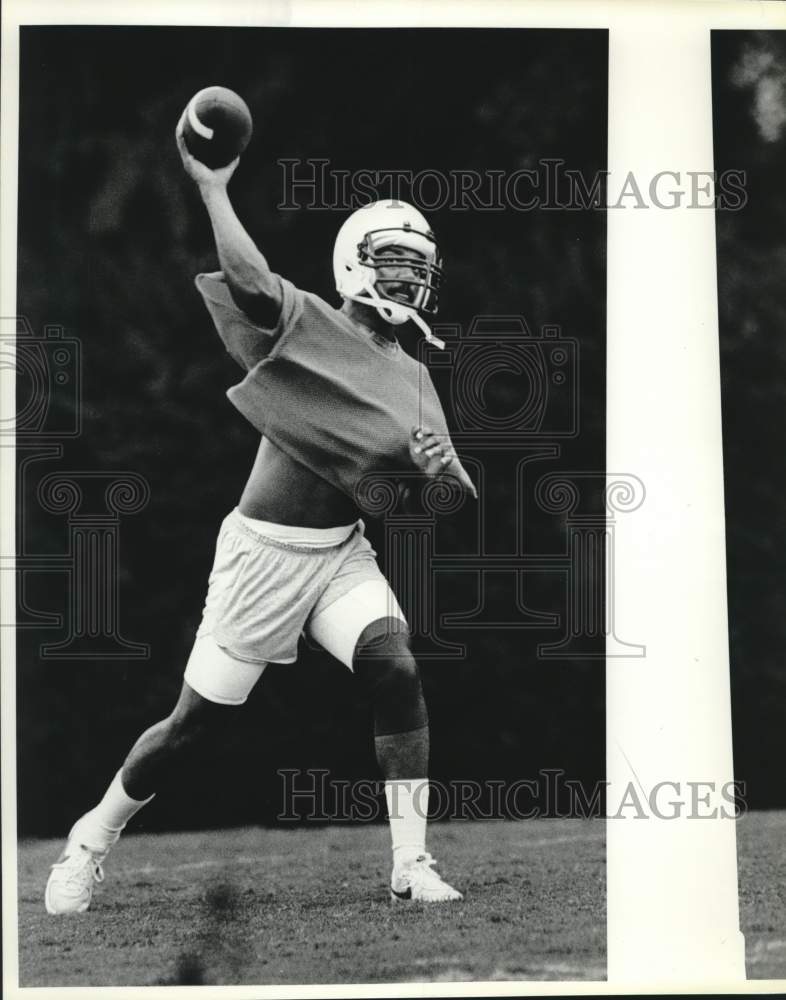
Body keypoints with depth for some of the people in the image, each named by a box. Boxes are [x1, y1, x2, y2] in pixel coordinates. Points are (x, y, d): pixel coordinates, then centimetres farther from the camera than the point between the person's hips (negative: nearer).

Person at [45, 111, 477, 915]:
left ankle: (410, 864, -13)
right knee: (196, 722, 3)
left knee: (396, 673, -22)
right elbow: (250, 281, -28)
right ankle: (92, 839, 28)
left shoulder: (411, 377, 8)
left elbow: (458, 493, 6)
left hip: (344, 554, 4)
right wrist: (212, 188, -31)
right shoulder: (307, 322, -7)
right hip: (264, 550, -4)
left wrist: (441, 469, -16)